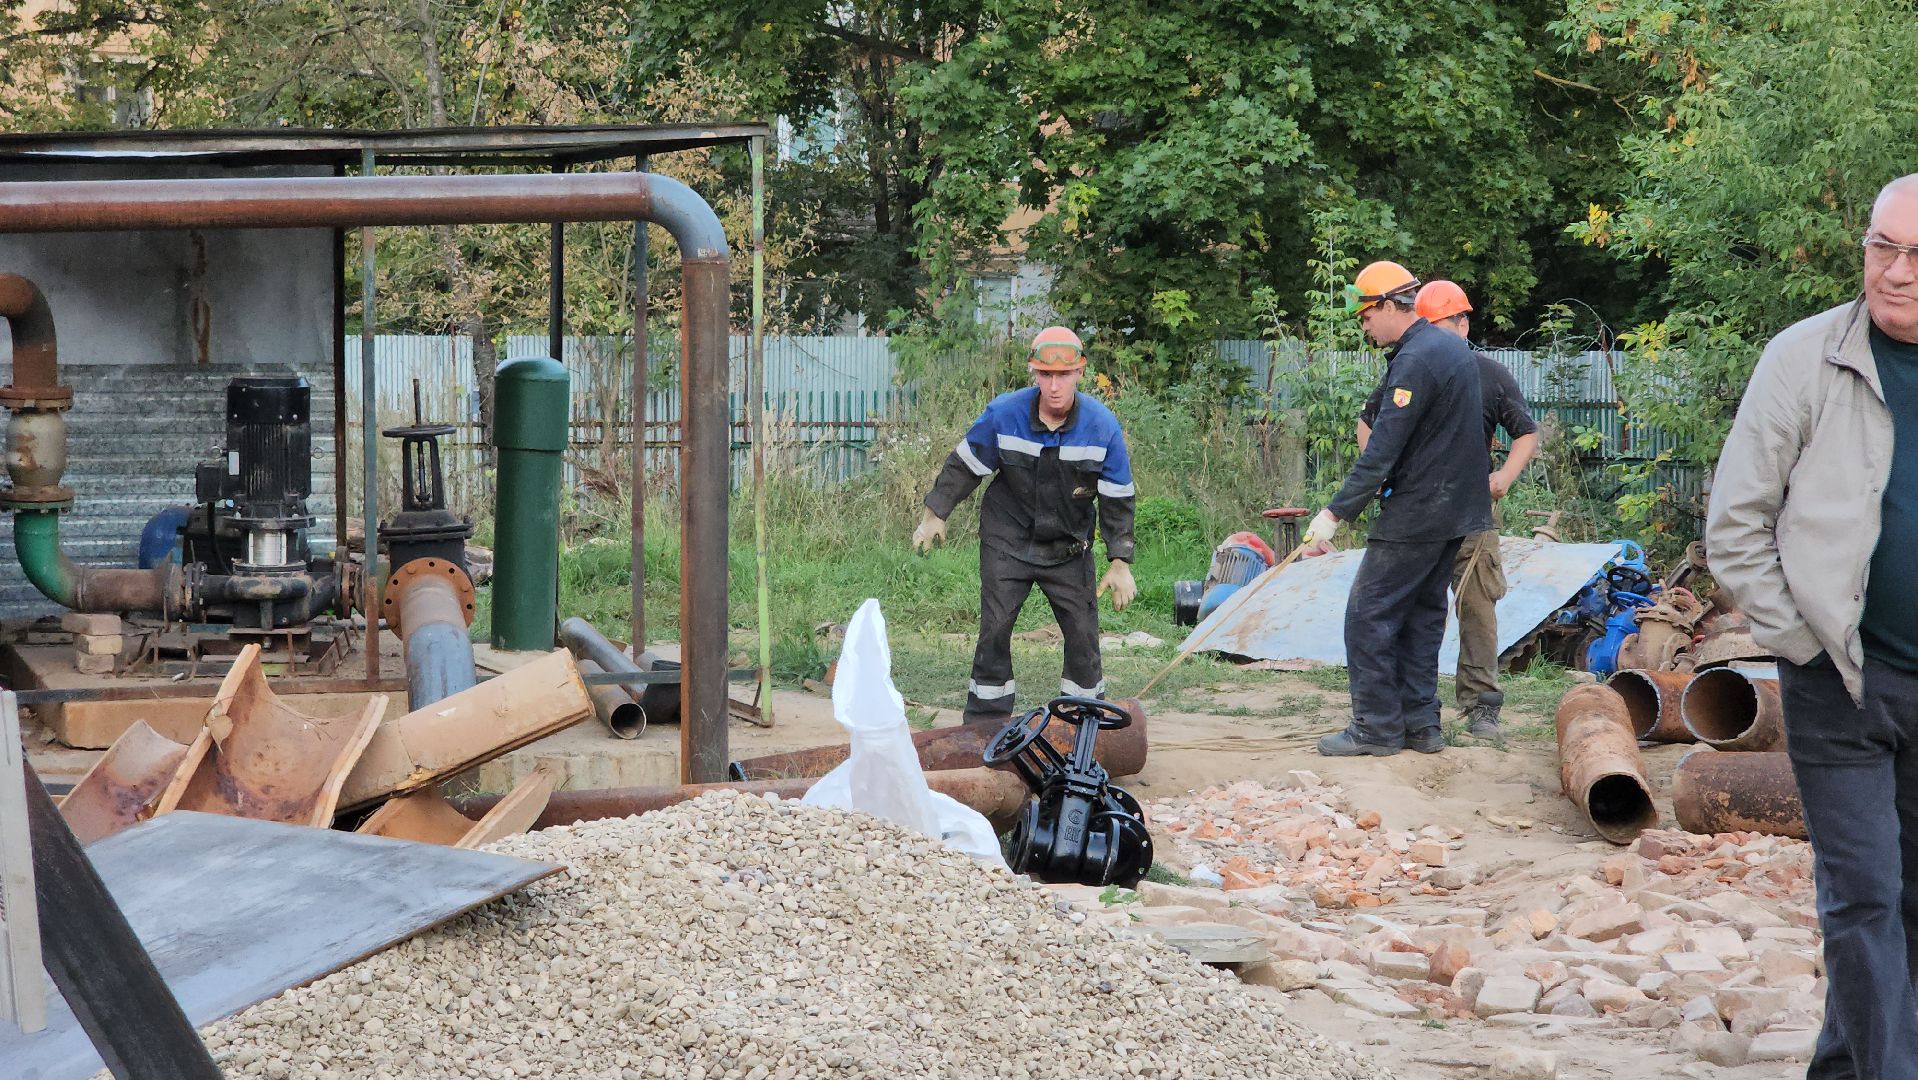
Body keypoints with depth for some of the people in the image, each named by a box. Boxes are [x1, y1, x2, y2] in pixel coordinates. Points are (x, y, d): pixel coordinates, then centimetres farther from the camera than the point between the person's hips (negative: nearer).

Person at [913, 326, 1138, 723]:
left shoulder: (1102, 426, -16)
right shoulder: (1003, 414, -18)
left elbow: (1117, 500, -8)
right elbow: (964, 466, -2)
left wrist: (1120, 564, -9)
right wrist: (934, 516, 3)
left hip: (1068, 548, 1)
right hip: (1007, 542, -1)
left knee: (1083, 634, 1)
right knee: (994, 631, -4)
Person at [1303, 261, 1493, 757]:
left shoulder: (1415, 361, -18)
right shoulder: (1455, 349, 13)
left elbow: (1383, 451, -23)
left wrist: (1335, 513, -22)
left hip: (1416, 513, -10)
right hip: (1460, 511, 10)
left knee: (1368, 614, -4)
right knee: (1422, 614, 15)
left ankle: (1377, 726, -2)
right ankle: (1420, 724, 16)